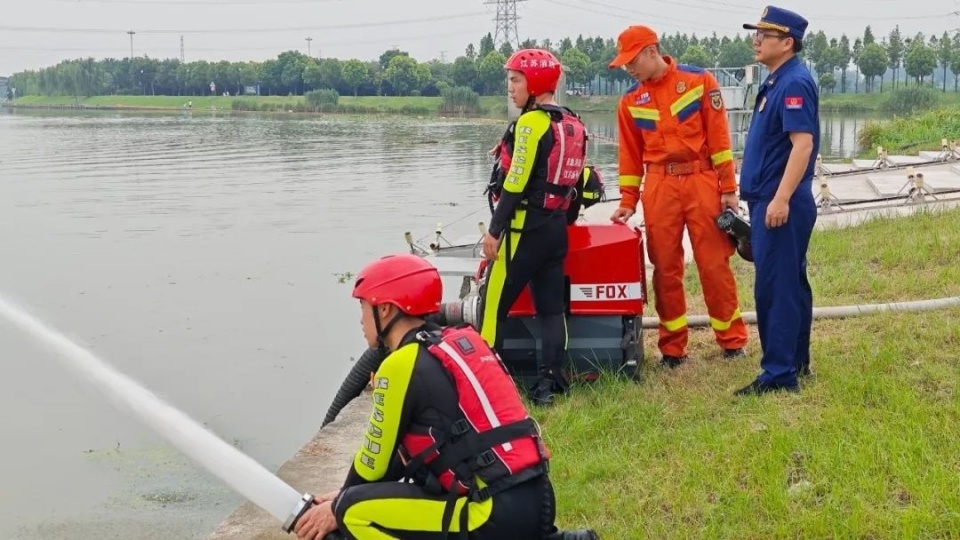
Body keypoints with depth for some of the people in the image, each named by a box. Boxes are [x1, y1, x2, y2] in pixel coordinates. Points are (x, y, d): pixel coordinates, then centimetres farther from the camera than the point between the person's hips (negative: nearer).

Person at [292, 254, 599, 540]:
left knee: (355, 514, -3)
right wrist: (345, 495, 23)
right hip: (535, 502, 8)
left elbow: (376, 463, 0)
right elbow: (403, 449, 22)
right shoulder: (460, 342, 15)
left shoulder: (402, 364, -9)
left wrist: (338, 508, 18)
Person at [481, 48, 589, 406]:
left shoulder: (532, 123, -13)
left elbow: (516, 183, -17)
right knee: (552, 306, 8)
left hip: (525, 226, -9)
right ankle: (550, 383, 6)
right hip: (558, 226, 9)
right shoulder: (573, 125, 13)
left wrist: (494, 230, -14)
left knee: (494, 303, -2)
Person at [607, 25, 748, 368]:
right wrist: (627, 201, 8)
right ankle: (672, 347, 13)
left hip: (702, 181, -3)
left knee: (714, 263, 0)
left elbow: (718, 137, -2)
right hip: (659, 186, 3)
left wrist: (728, 189, -4)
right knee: (665, 267, 4)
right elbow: (630, 155, 13)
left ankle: (732, 340, 12)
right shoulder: (630, 102, 9)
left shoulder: (700, 81, 0)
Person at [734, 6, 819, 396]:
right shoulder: (776, 82, 15)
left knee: (774, 287, -8)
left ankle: (779, 374, -4)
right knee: (790, 283, 15)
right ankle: (796, 362, 24)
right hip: (770, 200, 10)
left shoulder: (795, 82, -15)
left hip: (781, 204, -10)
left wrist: (781, 199, -26)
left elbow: (803, 144, -23)